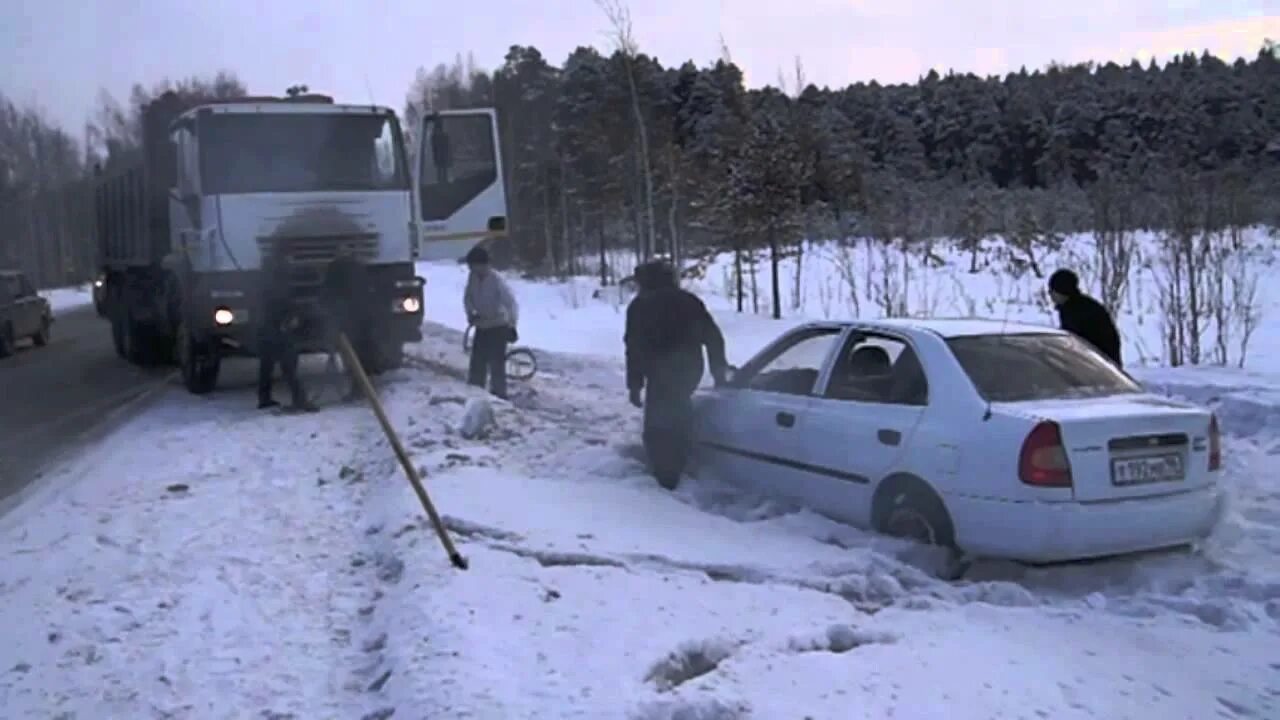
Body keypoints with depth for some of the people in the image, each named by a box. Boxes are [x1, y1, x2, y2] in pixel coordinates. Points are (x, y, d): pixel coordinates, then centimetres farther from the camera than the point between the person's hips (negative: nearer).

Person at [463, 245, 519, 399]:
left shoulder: (497, 280, -24)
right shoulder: (473, 277, -5)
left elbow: (511, 303, -29)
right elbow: (467, 297, 10)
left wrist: (512, 325, -36)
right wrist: (470, 313, -6)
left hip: (498, 327, -7)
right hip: (481, 327, 7)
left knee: (496, 364, -6)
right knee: (477, 363, 12)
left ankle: (499, 396, 4)